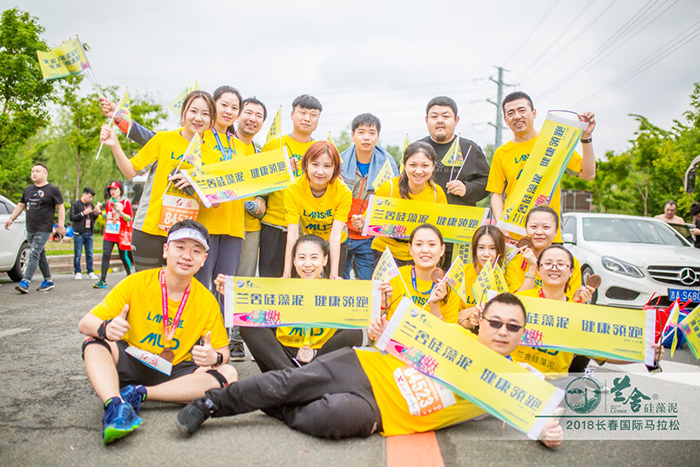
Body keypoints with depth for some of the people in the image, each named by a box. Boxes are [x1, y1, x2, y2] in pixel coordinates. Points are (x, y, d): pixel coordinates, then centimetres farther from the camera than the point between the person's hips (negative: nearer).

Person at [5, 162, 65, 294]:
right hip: (30, 229, 7)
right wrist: (11, 219, 11)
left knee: (34, 254, -14)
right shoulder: (28, 190, 15)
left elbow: (61, 208, -5)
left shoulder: (53, 190, -3)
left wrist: (61, 225, -12)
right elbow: (20, 206, 22)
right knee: (40, 255, 12)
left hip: (43, 229, -7)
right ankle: (48, 281, 22)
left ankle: (25, 282, -18)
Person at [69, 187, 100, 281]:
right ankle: (77, 272, 9)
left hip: (89, 233, 4)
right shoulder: (75, 204, -2)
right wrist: (83, 213, -15)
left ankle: (90, 272, 12)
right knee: (78, 254, 0)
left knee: (90, 254, 6)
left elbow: (94, 218, 19)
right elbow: (71, 217, -8)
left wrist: (96, 213, -2)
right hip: (79, 233, -4)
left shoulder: (90, 204, 13)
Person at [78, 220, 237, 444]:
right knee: (95, 343, -26)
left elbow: (223, 351, 0)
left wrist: (214, 357, -26)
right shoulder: (137, 283, -8)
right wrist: (105, 328, -34)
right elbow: (85, 323, -9)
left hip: (173, 374, 1)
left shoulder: (207, 301, -5)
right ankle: (115, 405, -46)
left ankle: (138, 394, -24)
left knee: (228, 374, -24)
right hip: (130, 365, -1)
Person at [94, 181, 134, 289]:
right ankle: (102, 281, -8)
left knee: (123, 256, 3)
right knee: (105, 255, -7)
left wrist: (120, 212, -20)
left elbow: (130, 218, -8)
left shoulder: (126, 202, -3)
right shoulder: (109, 202, 14)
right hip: (108, 234, 4)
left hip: (121, 234, -4)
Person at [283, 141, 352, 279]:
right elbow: (292, 234, -26)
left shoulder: (344, 192, -22)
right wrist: (287, 274, -34)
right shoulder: (293, 189, -21)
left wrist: (334, 274, -35)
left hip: (336, 247, 0)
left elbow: (336, 234, -26)